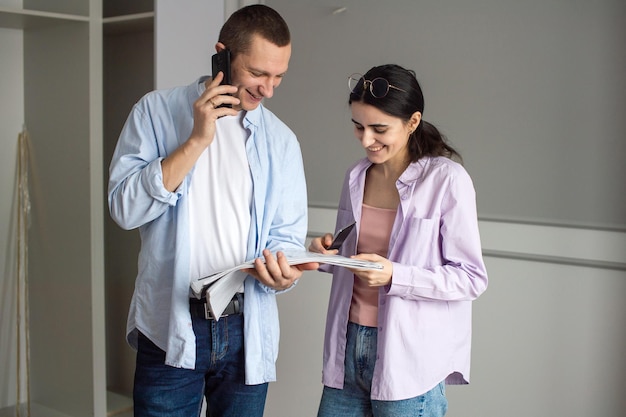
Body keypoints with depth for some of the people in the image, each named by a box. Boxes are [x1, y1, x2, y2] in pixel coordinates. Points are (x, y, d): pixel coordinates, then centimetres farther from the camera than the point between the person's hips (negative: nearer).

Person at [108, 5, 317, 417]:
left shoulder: (281, 140, 4)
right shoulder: (157, 111, -2)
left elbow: (286, 236, 4)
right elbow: (125, 208, -11)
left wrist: (282, 273, -19)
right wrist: (197, 140, -17)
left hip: (248, 329, 2)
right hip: (170, 326, -2)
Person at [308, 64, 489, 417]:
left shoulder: (447, 179, -11)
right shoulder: (357, 177, 9)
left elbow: (472, 278, -11)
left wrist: (394, 276, -22)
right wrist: (328, 254, -1)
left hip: (409, 362, -5)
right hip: (347, 349, 5)